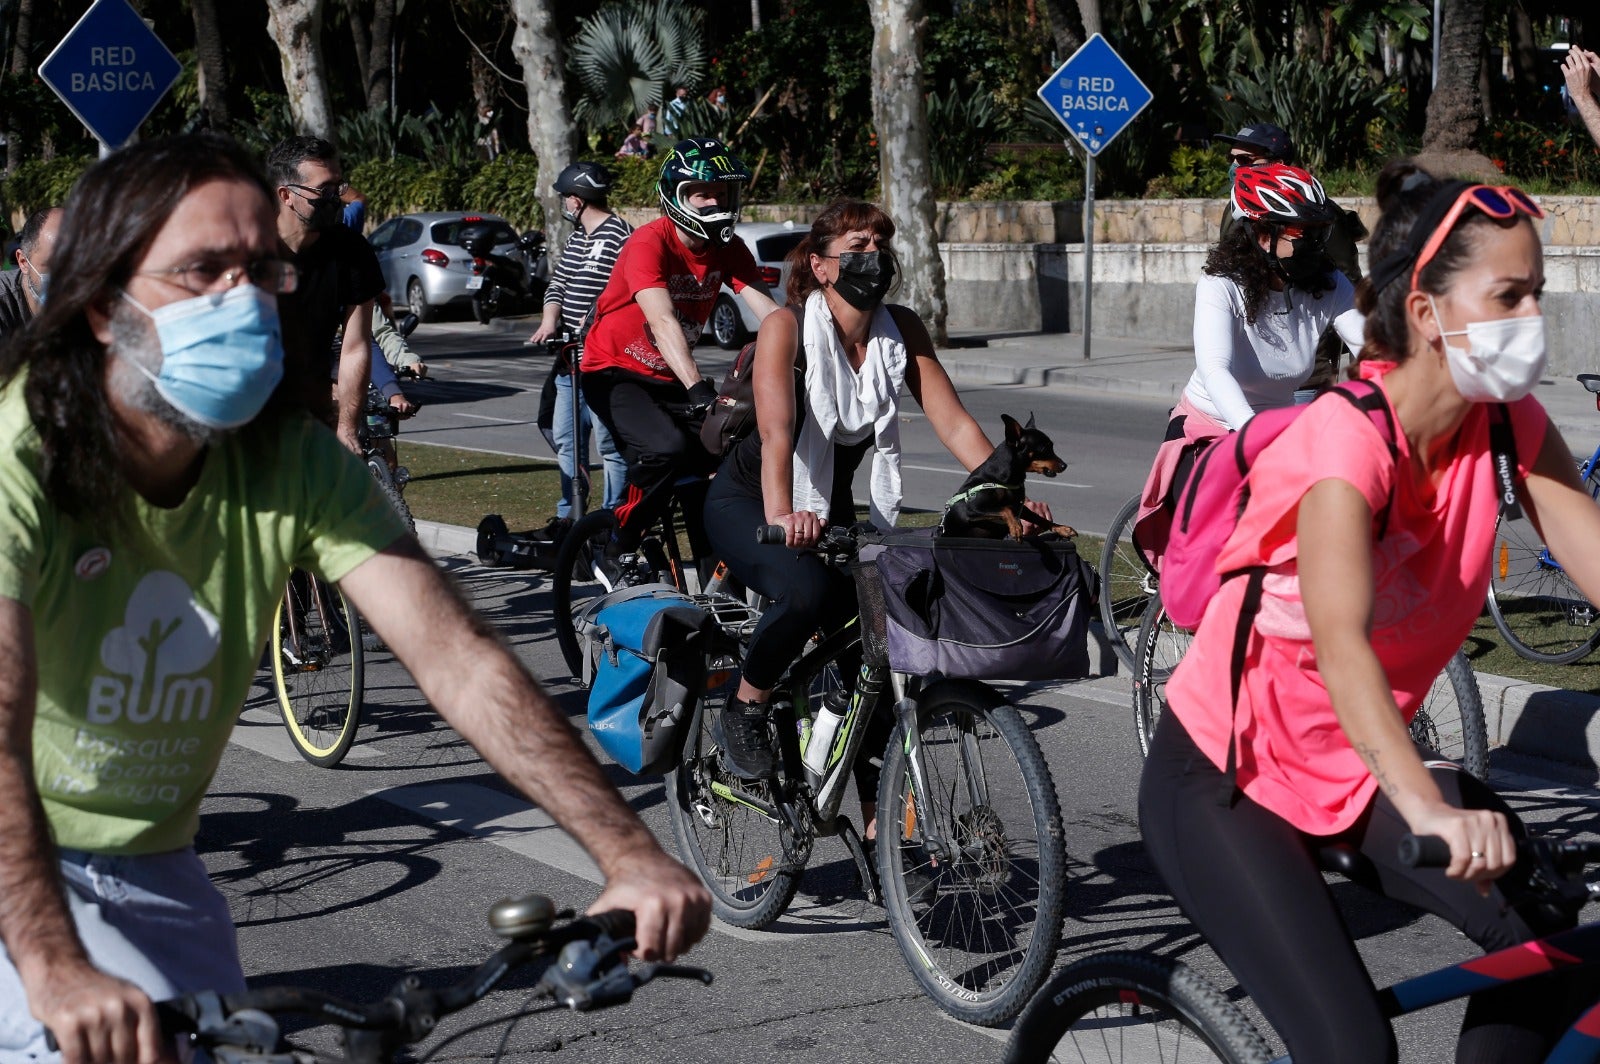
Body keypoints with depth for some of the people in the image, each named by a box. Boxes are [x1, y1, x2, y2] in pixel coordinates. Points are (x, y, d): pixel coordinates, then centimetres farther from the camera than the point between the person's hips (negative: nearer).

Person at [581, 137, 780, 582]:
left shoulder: (728, 249, -5)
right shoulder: (649, 243, -25)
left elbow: (769, 312, -15)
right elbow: (664, 322, -38)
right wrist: (698, 390, -51)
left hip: (669, 377, 6)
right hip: (615, 373, -6)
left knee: (712, 466, -7)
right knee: (666, 449, -31)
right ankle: (617, 554, -11)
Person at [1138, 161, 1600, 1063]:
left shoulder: (1508, 426, -8)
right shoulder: (1349, 440, -28)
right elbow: (1340, 640, -43)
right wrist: (1428, 810, -58)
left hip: (1358, 770, 6)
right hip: (1225, 782, -6)